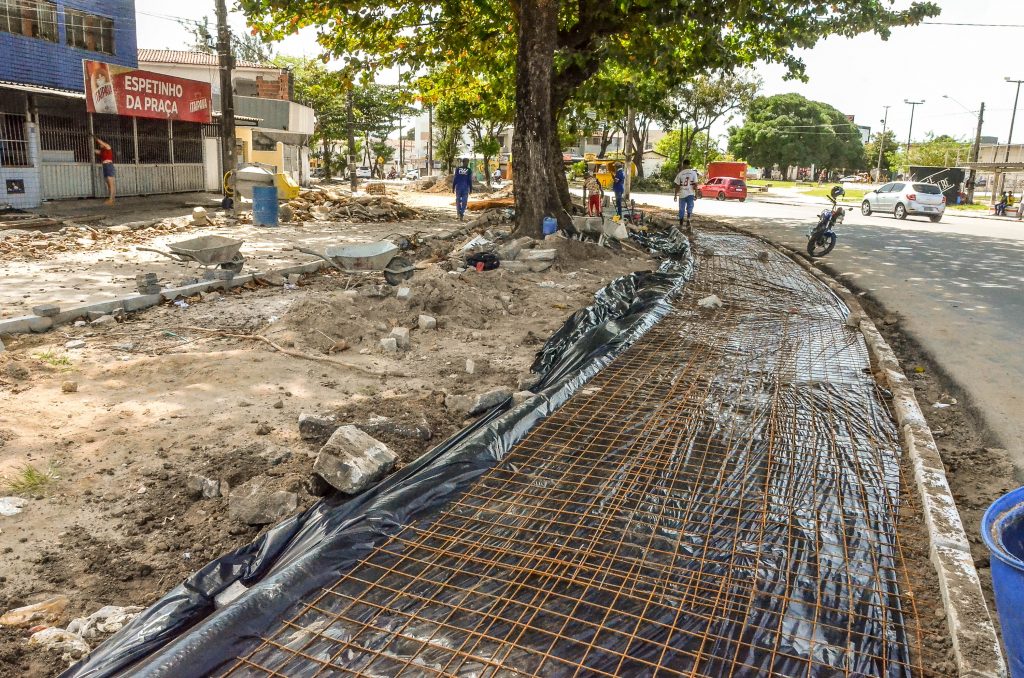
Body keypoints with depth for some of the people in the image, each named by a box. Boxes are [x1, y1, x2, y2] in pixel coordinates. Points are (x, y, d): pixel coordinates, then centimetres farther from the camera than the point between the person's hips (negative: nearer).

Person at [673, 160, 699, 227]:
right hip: (690, 194, -1)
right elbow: (695, 184, -4)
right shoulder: (693, 172, -2)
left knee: (681, 209, 10)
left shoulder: (680, 173, -1)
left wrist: (676, 195, 10)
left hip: (682, 194, 1)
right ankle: (688, 219, -15)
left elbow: (677, 185, 1)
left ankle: (681, 224, 14)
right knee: (690, 207, 8)